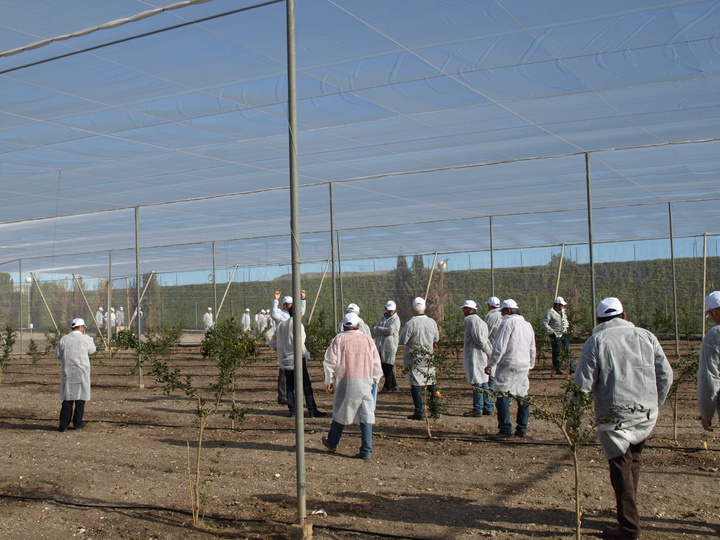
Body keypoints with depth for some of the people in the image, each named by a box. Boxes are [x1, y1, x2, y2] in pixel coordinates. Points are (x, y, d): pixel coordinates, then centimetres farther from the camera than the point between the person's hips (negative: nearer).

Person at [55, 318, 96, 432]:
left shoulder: (63, 339, -1)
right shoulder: (86, 339, -7)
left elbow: (58, 354, 6)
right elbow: (92, 350, 11)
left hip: (67, 372, 2)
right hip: (82, 373, -2)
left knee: (67, 398, 7)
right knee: (80, 398, 8)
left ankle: (63, 424, 4)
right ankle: (77, 423, 12)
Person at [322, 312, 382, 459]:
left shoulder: (340, 339, -2)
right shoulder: (367, 339, 4)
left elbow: (330, 362, -2)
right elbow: (376, 363, 8)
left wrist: (329, 381, 7)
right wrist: (375, 380, 19)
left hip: (345, 381, -1)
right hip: (365, 382, 1)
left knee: (340, 412, 14)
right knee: (366, 415, 3)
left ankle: (332, 443, 31)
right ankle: (366, 451, 1)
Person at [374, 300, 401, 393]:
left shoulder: (396, 319, -2)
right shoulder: (383, 318, 18)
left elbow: (390, 330, -16)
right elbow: (376, 330, 6)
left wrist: (380, 328, -4)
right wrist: (386, 331, -10)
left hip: (390, 346, -7)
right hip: (380, 346, 7)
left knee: (388, 367, -5)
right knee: (384, 367, 8)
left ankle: (387, 387, 2)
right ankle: (394, 386, 18)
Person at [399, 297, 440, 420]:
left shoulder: (410, 324, -18)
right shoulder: (432, 322, -2)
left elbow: (402, 341, -13)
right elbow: (436, 339, 9)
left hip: (414, 358, -5)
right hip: (429, 358, 5)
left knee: (416, 384, 0)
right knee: (431, 383, 16)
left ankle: (419, 412, -1)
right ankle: (435, 409, 23)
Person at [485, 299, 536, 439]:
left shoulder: (507, 323, -9)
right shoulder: (528, 325, 16)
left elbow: (499, 347, -14)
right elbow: (532, 349, 22)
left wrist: (490, 364, -10)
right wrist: (530, 365, 32)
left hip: (508, 365, -8)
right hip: (524, 366, 8)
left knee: (502, 397, -7)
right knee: (522, 397, 13)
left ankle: (505, 429, -11)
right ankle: (522, 429, 17)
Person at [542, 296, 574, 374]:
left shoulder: (563, 311, 12)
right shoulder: (550, 312, -11)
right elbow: (544, 324, -13)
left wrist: (567, 326, 12)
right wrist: (551, 332, -16)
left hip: (563, 334, 6)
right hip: (555, 335, -6)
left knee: (568, 350, 1)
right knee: (556, 352, -1)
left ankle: (572, 367, 6)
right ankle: (558, 368, 8)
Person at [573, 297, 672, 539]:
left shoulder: (595, 341, -2)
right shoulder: (646, 336, 7)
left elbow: (583, 385, -7)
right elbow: (666, 376, 6)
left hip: (614, 416, -4)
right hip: (646, 414, 4)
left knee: (621, 467, 3)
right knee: (633, 459, 21)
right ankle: (628, 509, 29)